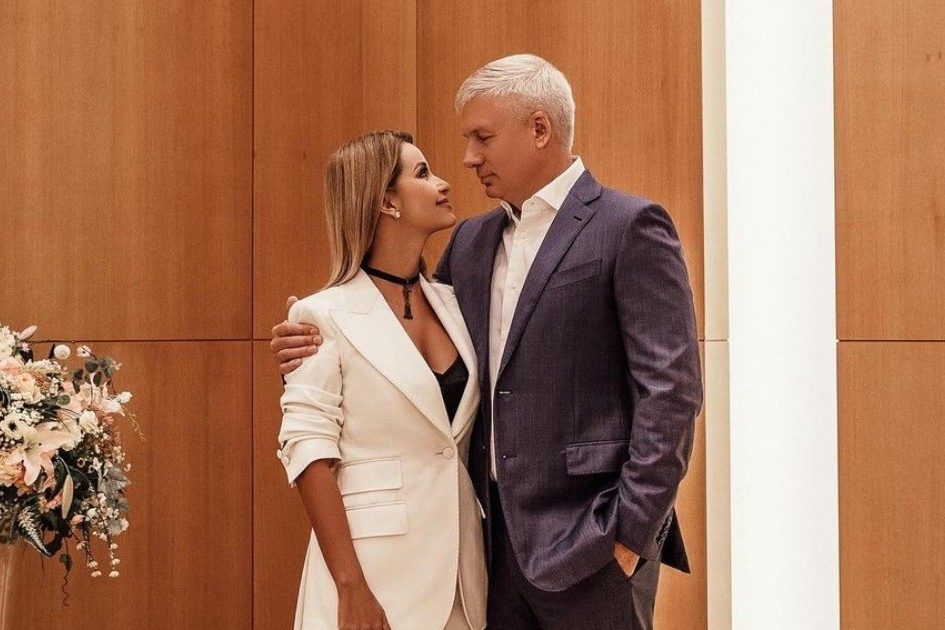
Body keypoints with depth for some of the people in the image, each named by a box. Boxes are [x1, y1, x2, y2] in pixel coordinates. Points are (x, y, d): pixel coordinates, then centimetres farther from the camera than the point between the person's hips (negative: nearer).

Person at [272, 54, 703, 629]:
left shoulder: (630, 227, -7)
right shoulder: (472, 240, 13)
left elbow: (671, 390, -12)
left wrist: (630, 531, -15)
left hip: (587, 539, -6)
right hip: (496, 534, 6)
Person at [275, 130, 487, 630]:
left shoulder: (451, 304, 8)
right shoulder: (327, 316, -9)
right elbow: (309, 451, -12)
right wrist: (350, 586, -17)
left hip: (460, 560, 5)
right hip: (377, 561, -5)